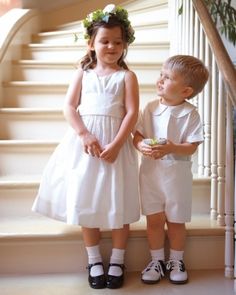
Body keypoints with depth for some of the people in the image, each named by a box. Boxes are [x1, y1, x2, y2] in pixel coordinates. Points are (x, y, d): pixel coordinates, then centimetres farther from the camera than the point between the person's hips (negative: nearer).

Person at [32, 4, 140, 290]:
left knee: (118, 201, 2)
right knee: (85, 199, 5)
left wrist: (116, 145, -16)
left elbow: (132, 112, -6)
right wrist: (85, 135, -14)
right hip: (84, 142, 2)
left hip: (116, 143, -2)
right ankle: (94, 260, 22)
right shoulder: (83, 73, 9)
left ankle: (117, 261, 20)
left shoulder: (126, 76, 3)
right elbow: (69, 107, 1)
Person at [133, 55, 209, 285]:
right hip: (151, 171, 3)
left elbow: (192, 146, -13)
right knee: (154, 219, 9)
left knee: (175, 220, 11)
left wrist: (171, 148, -29)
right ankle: (157, 260, 28)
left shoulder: (189, 114, -9)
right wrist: (142, 146, -21)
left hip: (177, 173, -2)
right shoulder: (151, 108, 0)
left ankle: (176, 261, 31)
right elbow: (137, 135, 0)